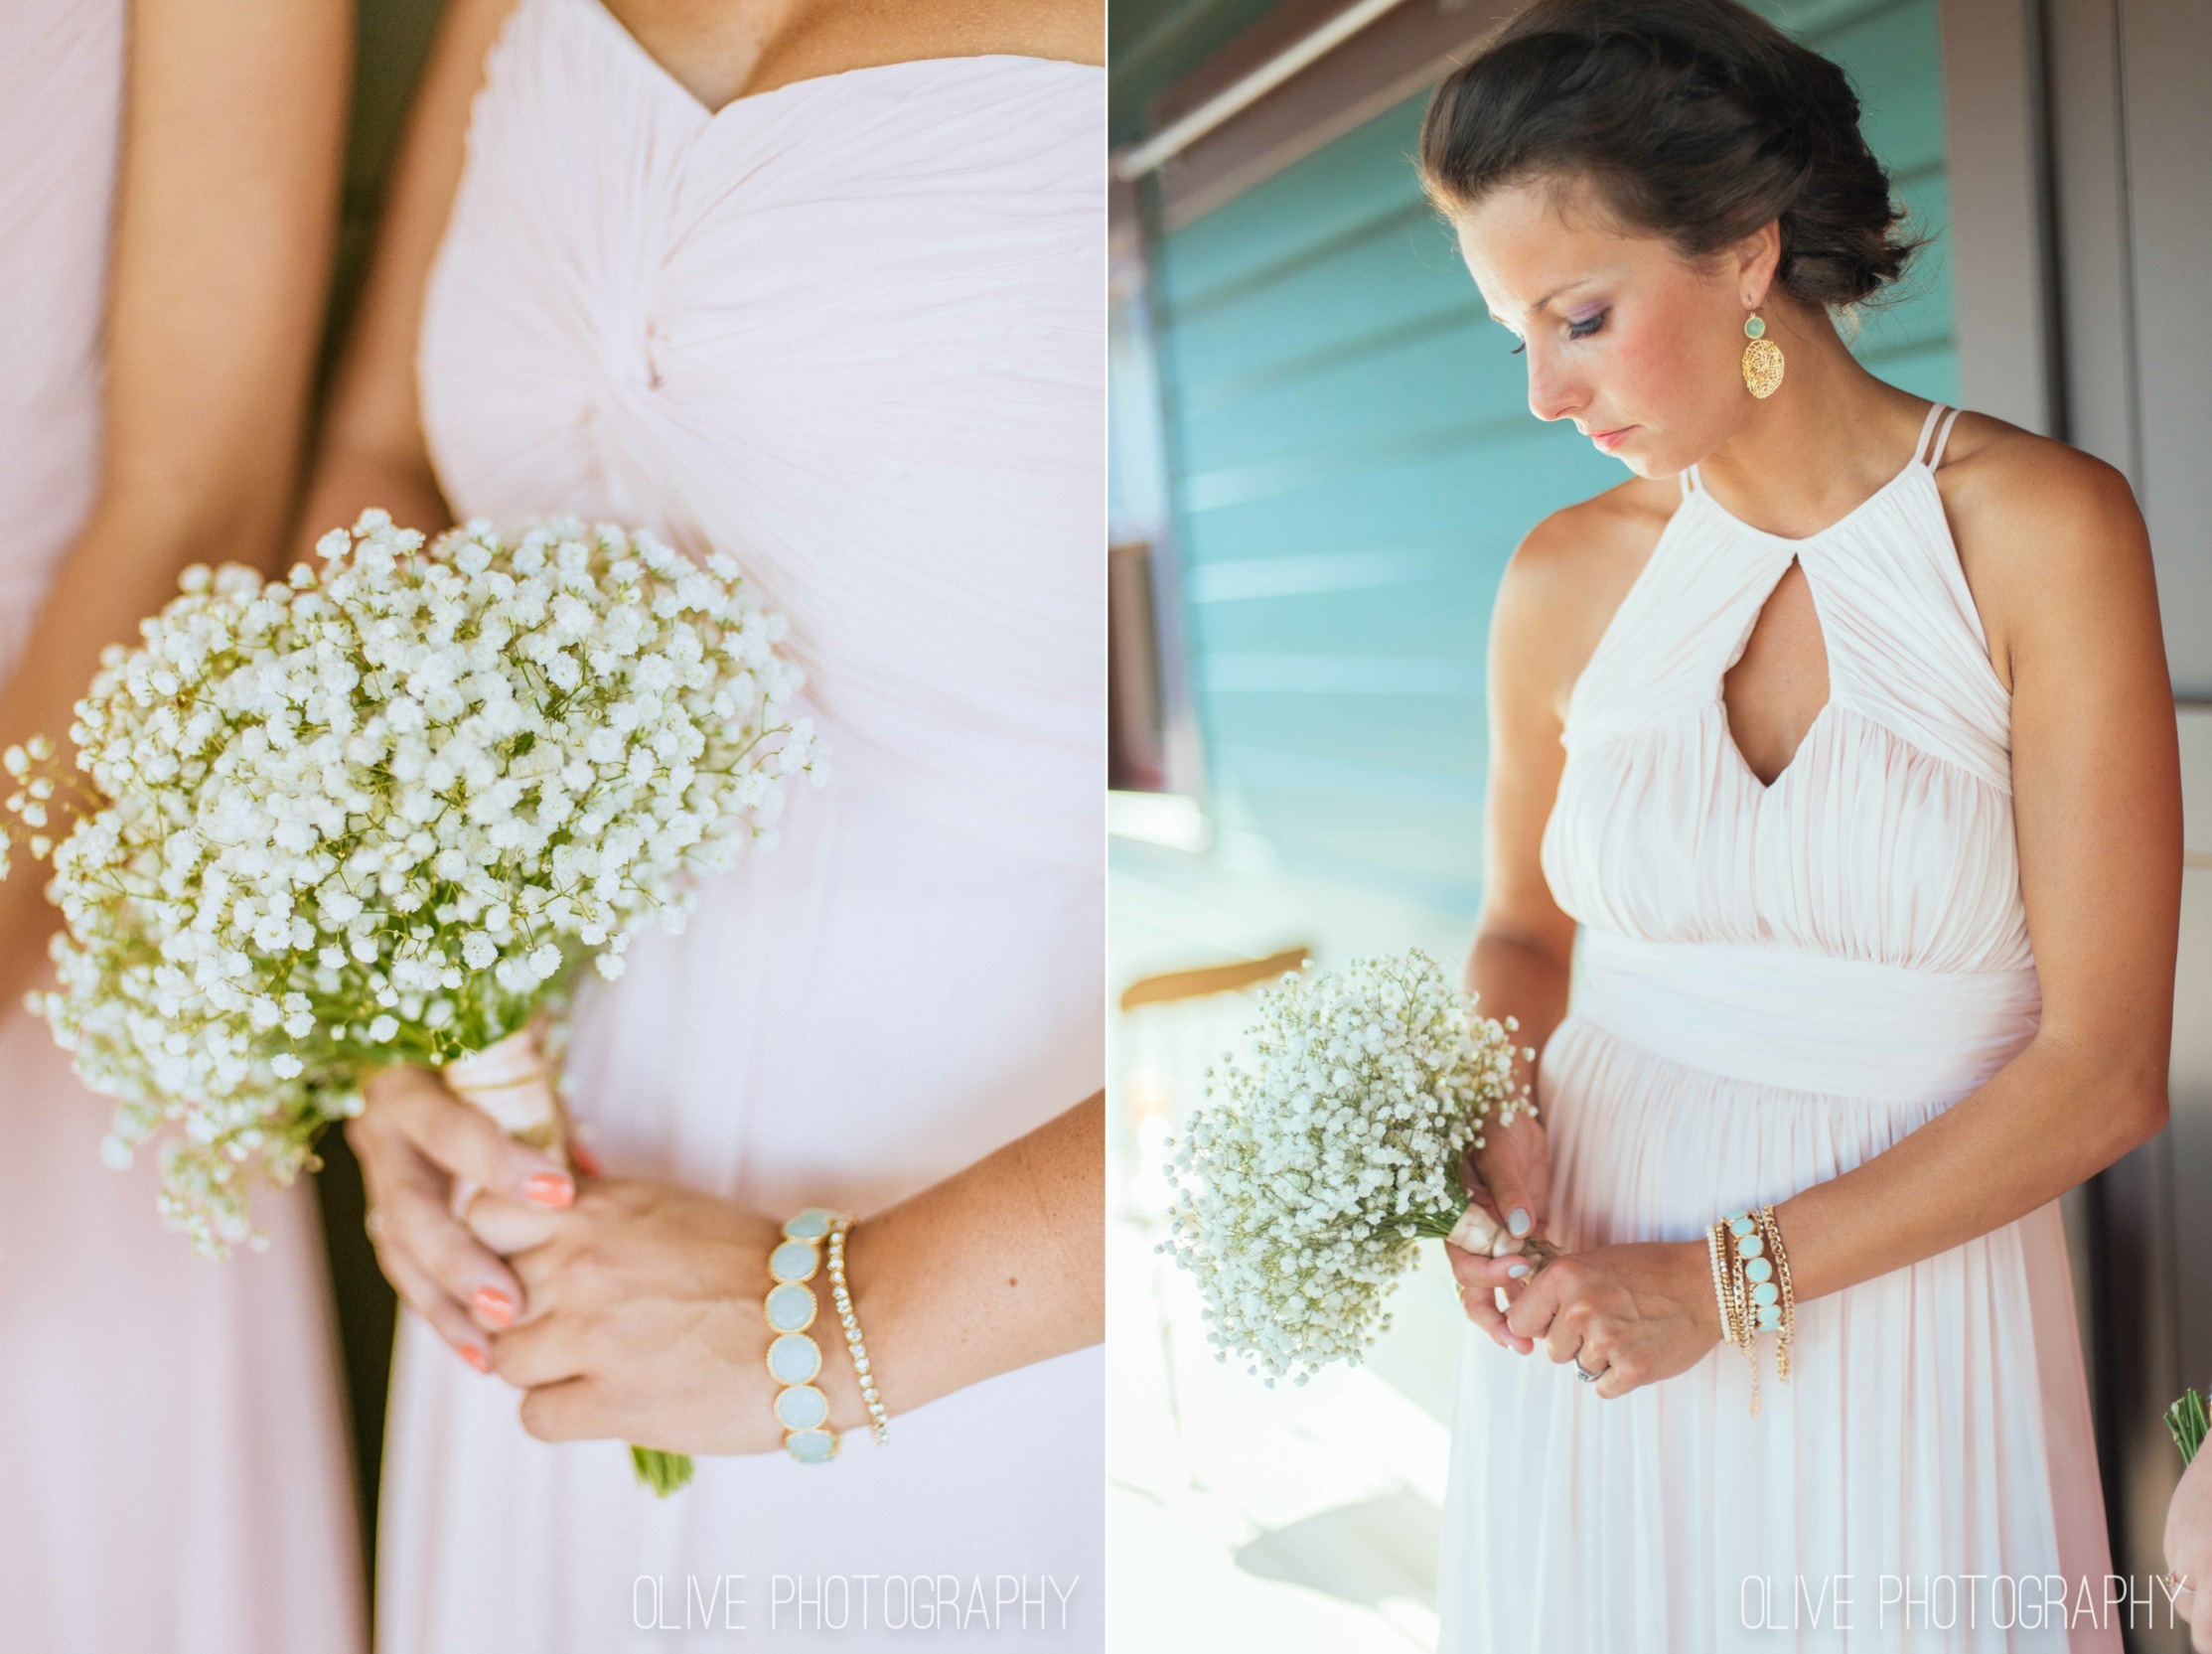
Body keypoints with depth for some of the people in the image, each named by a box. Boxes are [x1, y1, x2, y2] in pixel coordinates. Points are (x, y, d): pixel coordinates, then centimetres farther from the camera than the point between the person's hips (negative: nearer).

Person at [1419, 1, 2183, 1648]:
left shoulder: (2042, 531, -11)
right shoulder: (1569, 577, -3)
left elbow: (2105, 1074, -12)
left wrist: (1725, 1277, -15)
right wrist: (1495, 1128, -8)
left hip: (1906, 1290, -2)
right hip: (1580, 1294, 3)